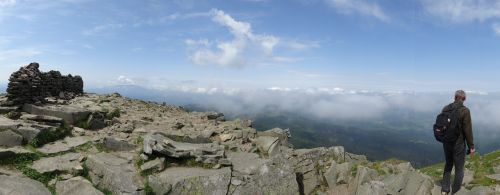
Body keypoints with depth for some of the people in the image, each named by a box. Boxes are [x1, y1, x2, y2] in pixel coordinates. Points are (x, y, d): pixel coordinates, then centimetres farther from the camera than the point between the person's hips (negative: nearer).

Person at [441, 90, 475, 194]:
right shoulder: (465, 111, -16)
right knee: (459, 169, 9)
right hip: (458, 144, -5)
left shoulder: (445, 109, -1)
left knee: (448, 165, 21)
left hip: (446, 143, 5)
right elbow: (467, 130, -15)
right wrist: (471, 146, -5)